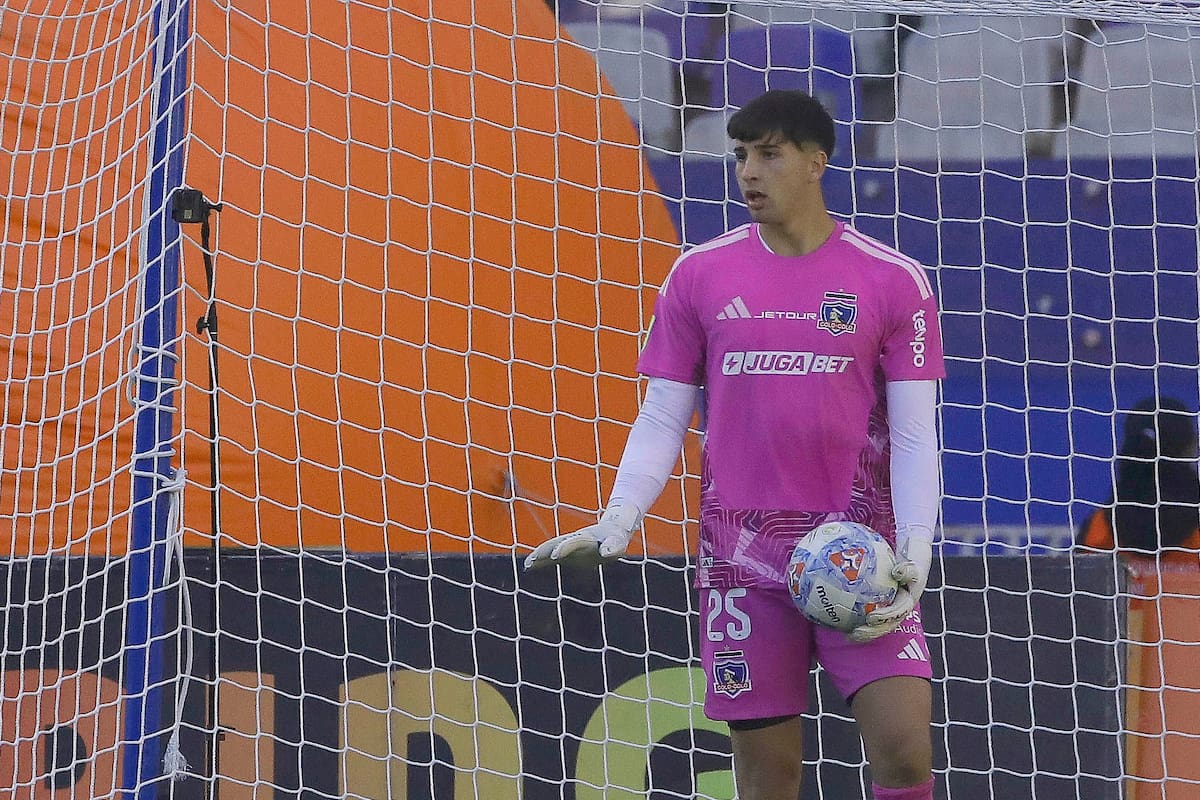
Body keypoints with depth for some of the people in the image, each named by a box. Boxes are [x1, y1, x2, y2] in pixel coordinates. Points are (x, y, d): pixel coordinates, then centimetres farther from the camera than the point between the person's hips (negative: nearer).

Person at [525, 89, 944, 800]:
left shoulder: (893, 281, 0)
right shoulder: (699, 275, 6)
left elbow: (915, 436, 0)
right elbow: (663, 420, 8)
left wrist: (914, 550, -14)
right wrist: (616, 524, -6)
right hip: (742, 554, 2)